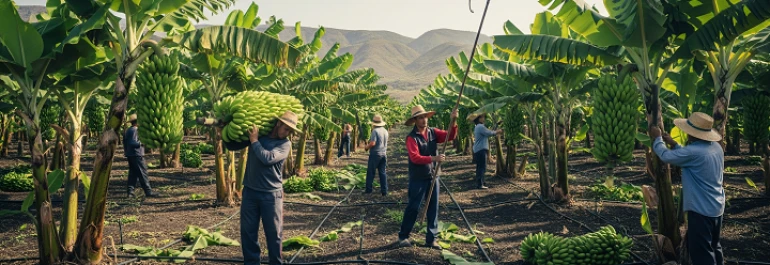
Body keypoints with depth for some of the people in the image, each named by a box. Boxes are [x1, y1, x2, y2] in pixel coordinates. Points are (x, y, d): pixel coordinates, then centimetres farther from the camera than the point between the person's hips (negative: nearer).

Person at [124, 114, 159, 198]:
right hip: (136, 154, -10)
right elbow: (133, 143, -23)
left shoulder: (127, 130, 16)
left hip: (129, 155, 10)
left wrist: (126, 152, 27)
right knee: (142, 173, -7)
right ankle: (148, 191, -5)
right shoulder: (135, 130, -15)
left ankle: (130, 192, 9)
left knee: (132, 173, 11)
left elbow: (125, 142, 21)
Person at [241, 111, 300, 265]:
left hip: (271, 194, -3)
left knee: (273, 232, 4)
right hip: (249, 190, 3)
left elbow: (268, 158, -21)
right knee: (248, 230, 9)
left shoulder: (285, 144, -5)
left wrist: (254, 141, -10)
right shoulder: (255, 132, 3)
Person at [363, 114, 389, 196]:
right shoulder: (385, 131, 9)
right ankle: (384, 191, 7)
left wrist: (366, 147, -3)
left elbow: (373, 143, -21)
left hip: (375, 154, -6)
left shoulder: (375, 131, -15)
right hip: (383, 154, 7)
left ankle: (368, 189, 9)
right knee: (382, 172, 8)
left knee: (370, 172, 4)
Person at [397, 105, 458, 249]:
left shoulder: (433, 132, 3)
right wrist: (433, 158, -32)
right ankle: (403, 236, 18)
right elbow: (415, 158, -23)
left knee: (433, 208, 9)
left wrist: (453, 121, -20)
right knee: (413, 207, 3)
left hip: (433, 176, 5)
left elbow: (450, 136, -6)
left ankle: (431, 239, 18)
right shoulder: (412, 138, -13)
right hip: (418, 179, -5)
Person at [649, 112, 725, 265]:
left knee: (701, 252, 1)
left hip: (701, 209, -9)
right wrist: (673, 143, 18)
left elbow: (665, 156, -14)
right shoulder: (716, 147, 3)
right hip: (716, 207, 9)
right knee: (713, 246, 24)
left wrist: (657, 138, 1)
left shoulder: (694, 151, -26)